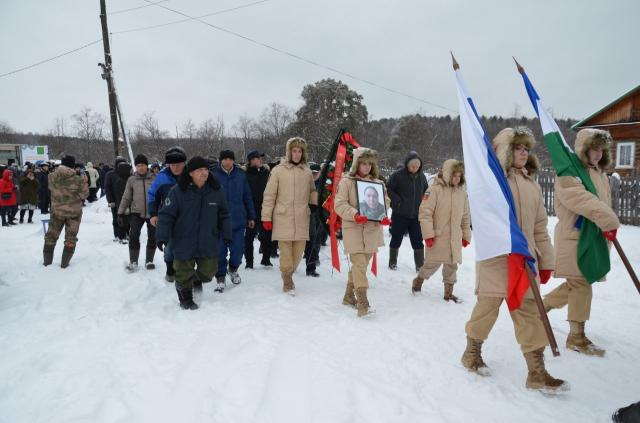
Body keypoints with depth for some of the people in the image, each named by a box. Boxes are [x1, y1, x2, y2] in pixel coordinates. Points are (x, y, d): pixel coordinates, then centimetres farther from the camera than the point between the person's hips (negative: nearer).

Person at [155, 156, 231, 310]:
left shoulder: (216, 191, 0)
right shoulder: (177, 191, -10)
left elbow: (223, 215, 9)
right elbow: (166, 215, -8)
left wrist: (226, 234, 8)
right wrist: (161, 236, -13)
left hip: (208, 243, 3)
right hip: (184, 243, -3)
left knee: (208, 271, 8)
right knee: (184, 273, 7)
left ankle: (196, 280, 42)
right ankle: (185, 298, 33)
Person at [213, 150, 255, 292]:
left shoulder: (240, 175, 3)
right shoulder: (214, 175, -3)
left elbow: (247, 197, 9)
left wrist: (251, 216, 11)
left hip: (238, 220, 1)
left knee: (238, 249, 4)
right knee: (220, 251, 3)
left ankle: (233, 269, 33)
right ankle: (220, 278, 17)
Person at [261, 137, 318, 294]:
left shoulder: (307, 171, 9)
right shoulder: (278, 170, -1)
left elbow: (312, 191, 23)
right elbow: (269, 196, 0)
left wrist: (316, 207, 9)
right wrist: (266, 217, -2)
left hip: (302, 219, 3)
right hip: (283, 218, -3)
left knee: (298, 251, 6)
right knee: (285, 252, -3)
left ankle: (289, 276, 26)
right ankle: (287, 281, 12)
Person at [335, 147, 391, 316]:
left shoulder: (377, 182, 10)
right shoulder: (346, 181, -3)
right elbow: (340, 204, -8)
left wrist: (384, 217, -6)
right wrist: (355, 215, -23)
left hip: (372, 228, 5)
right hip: (353, 228, -5)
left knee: (361, 264, 14)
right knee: (359, 264, -12)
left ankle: (349, 296, 29)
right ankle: (362, 302, -12)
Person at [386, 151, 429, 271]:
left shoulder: (422, 176, 3)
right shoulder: (398, 175, -12)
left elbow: (426, 190, 20)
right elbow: (389, 189, -5)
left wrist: (423, 202, 10)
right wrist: (397, 200, -14)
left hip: (416, 215, 3)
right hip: (399, 215, -3)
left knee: (418, 241, 6)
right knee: (396, 239, 10)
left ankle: (420, 265, 15)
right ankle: (393, 262, 26)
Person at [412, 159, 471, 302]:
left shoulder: (462, 192, 7)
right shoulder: (435, 189, -11)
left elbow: (465, 216, 15)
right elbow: (425, 213, -14)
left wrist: (466, 235, 16)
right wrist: (428, 234, -16)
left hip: (455, 238, 5)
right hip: (437, 237, -5)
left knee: (452, 265, 10)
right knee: (433, 263, 2)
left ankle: (448, 292, 23)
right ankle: (418, 281, 26)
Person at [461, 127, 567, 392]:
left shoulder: (532, 185, 15)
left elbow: (540, 227, 16)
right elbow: (485, 218, -12)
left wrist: (546, 260, 13)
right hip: (495, 257, -6)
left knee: (529, 313, 6)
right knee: (488, 305, 4)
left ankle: (537, 372, 12)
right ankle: (472, 352, 27)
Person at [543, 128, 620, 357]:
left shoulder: (600, 174, 18)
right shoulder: (569, 172, -10)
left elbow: (605, 201, 17)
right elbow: (582, 200, -24)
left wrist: (609, 228, 8)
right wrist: (609, 220, -30)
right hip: (573, 235, -8)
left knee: (576, 283, 12)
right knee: (581, 284, -5)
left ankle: (540, 306, 30)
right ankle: (576, 337, 6)